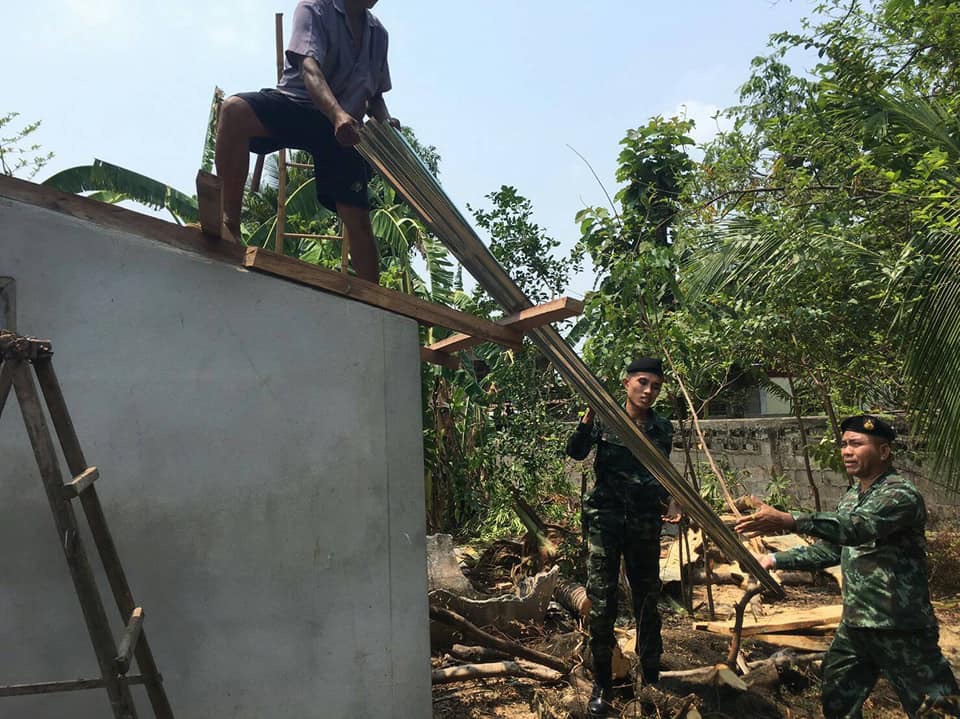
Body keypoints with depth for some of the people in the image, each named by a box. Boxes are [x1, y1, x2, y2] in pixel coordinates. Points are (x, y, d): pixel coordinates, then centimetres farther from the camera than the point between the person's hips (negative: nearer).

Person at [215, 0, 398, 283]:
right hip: (298, 104, -4)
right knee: (234, 109, -35)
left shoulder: (379, 34, 16)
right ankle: (230, 224, -34)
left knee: (358, 218, -5)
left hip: (344, 126, 4)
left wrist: (385, 123, 0)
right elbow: (309, 68, -19)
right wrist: (338, 114, -39)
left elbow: (376, 96, 24)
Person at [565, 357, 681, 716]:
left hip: (645, 524, 3)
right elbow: (575, 452, -15)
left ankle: (651, 674, 28)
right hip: (606, 520, -3)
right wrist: (588, 419, -30)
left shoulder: (663, 428, 7)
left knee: (648, 598, 11)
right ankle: (601, 684, 10)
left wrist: (670, 501, -2)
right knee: (602, 602, -3)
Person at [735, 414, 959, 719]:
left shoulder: (901, 494, -18)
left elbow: (857, 526, -37)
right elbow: (831, 549, 19)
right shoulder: (851, 496, 10)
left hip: (900, 630, -8)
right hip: (854, 625, 8)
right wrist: (777, 559, 11)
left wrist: (788, 521, -49)